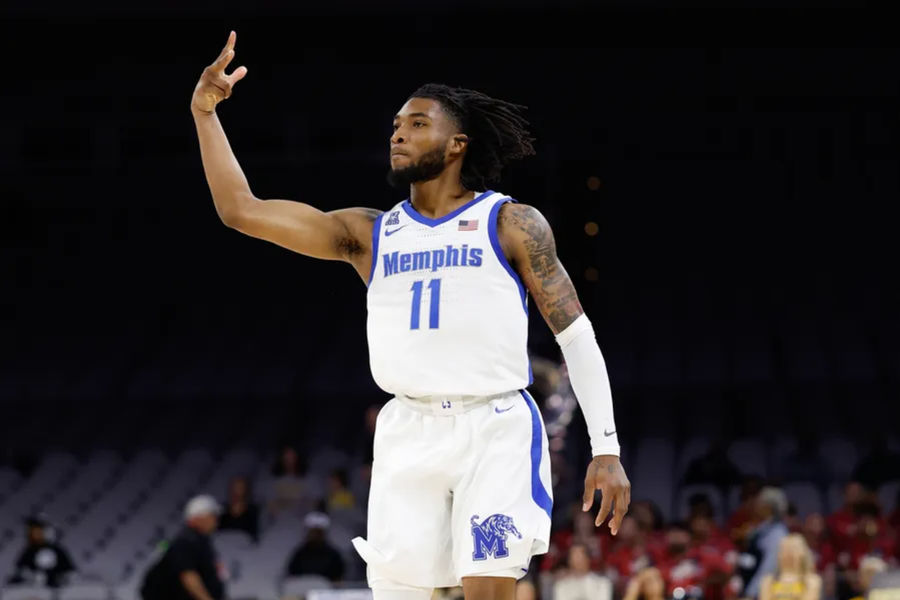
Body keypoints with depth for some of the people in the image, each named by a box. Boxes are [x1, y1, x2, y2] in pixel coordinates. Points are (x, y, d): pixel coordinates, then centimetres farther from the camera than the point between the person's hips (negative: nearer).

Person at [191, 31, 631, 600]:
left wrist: (607, 448, -6)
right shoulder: (369, 233, 13)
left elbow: (577, 334, 2)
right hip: (409, 434, 4)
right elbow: (241, 210, 9)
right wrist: (205, 114, 1)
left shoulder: (511, 223, 4)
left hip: (497, 429, -4)